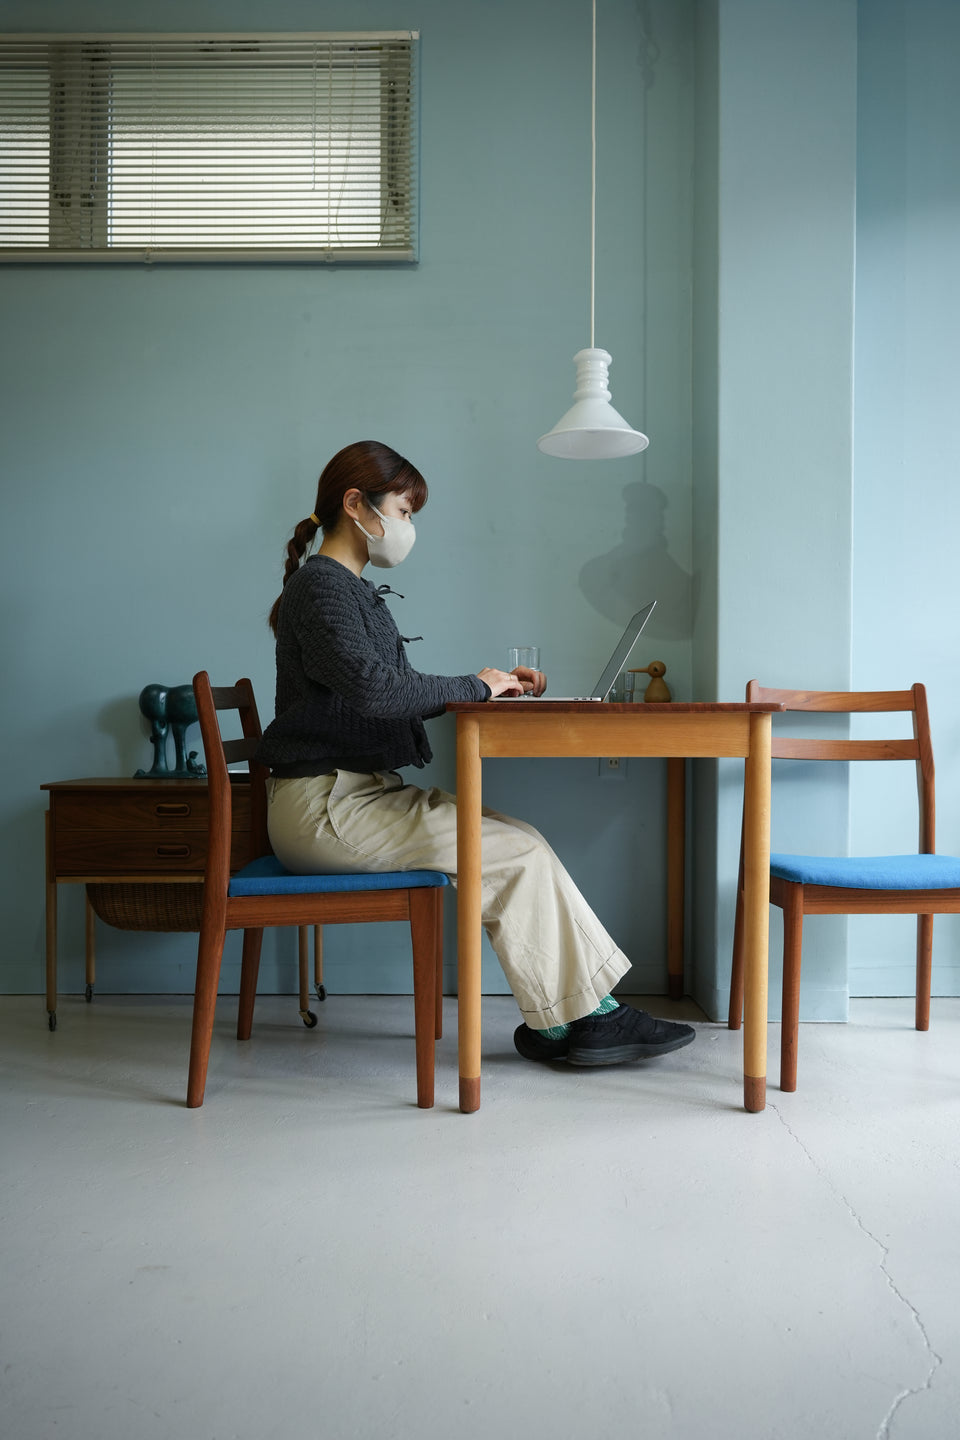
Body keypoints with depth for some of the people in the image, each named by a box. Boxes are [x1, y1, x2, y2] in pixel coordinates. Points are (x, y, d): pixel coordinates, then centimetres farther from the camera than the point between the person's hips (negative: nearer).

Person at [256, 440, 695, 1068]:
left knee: (519, 840, -7)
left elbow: (400, 699, 21)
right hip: (324, 808, -9)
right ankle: (583, 1015, -3)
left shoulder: (356, 591, 21)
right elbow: (373, 688, -24)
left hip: (366, 793, 9)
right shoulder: (319, 585, -10)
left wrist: (491, 684, 10)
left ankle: (559, 1021, -9)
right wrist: (473, 686, -12)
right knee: (519, 853, -14)